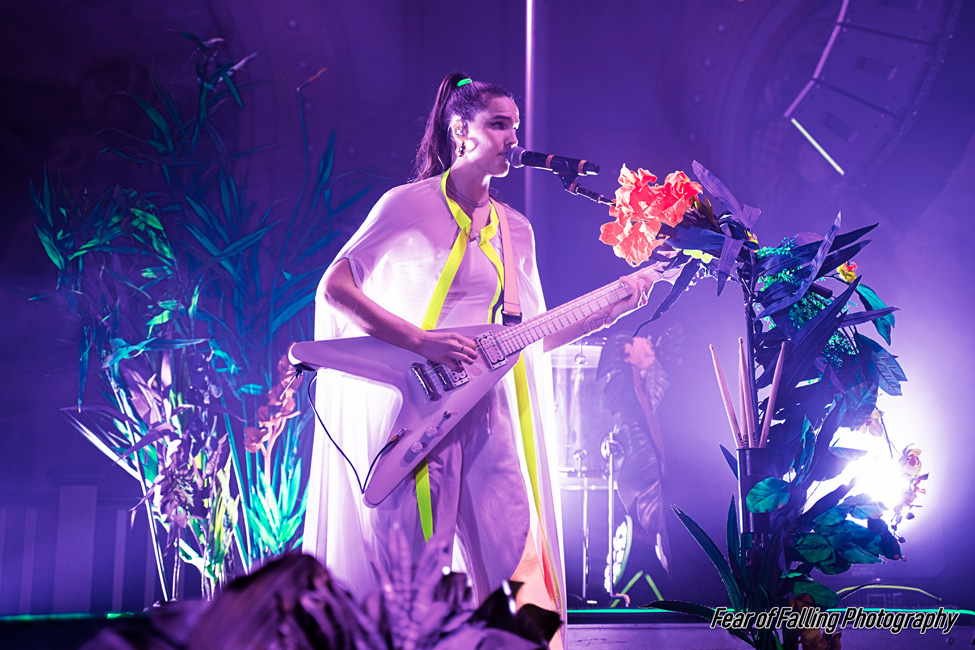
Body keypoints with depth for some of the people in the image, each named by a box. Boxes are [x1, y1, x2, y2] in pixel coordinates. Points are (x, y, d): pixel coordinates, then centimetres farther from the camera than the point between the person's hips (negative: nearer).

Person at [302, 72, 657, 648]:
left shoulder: (515, 229, 14)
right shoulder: (409, 205, -4)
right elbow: (334, 289, -10)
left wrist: (612, 309, 6)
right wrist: (421, 341, -18)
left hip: (486, 410, 5)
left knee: (515, 568, 2)